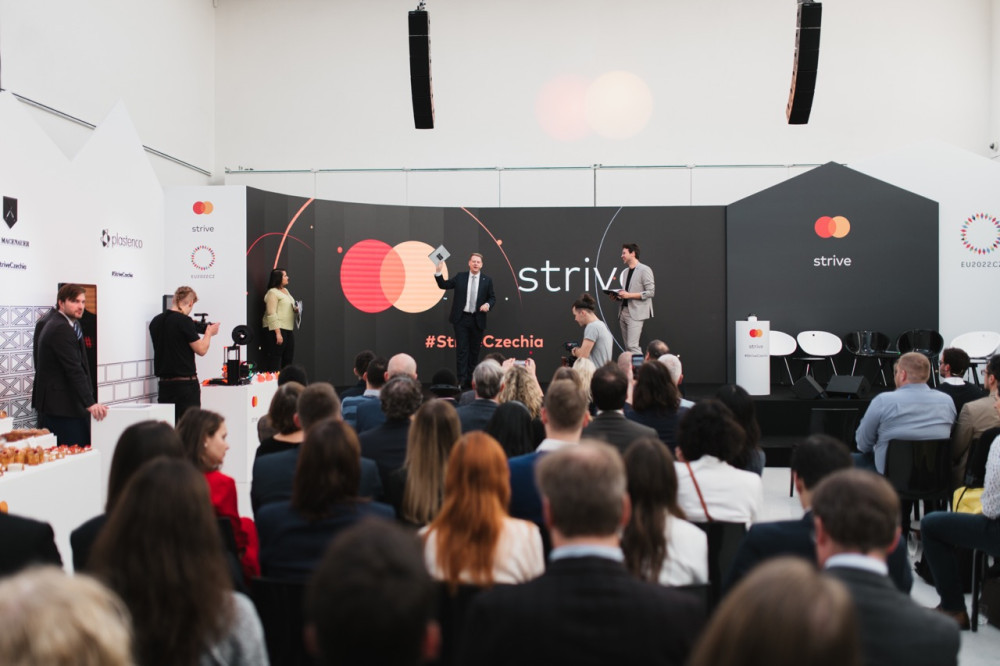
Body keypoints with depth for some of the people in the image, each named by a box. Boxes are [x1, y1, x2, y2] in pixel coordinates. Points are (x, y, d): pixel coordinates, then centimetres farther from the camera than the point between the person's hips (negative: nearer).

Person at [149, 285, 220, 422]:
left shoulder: (156, 321, 8)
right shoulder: (184, 321, -14)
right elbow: (201, 350, -11)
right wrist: (209, 332, 6)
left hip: (164, 383, 7)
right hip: (185, 383, -6)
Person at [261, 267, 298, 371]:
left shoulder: (285, 290, 18)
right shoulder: (272, 292, -8)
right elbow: (271, 314, -16)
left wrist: (295, 310, 7)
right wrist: (278, 333, -23)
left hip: (289, 329, 9)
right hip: (276, 329, -9)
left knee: (288, 360, 10)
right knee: (274, 363, -7)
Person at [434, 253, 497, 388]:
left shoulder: (487, 280, 3)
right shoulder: (460, 277, 4)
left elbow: (492, 298, 7)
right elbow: (444, 285, 9)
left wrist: (488, 305, -13)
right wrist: (439, 273, -5)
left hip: (477, 320, 1)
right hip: (461, 319, -1)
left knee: (474, 350, 8)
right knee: (461, 350, -2)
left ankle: (472, 378, 18)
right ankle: (461, 379, -1)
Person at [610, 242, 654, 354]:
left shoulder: (644, 270, -5)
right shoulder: (625, 272, 18)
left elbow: (651, 292, -12)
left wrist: (629, 295, -17)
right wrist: (617, 296, 5)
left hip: (636, 313, -8)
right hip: (624, 311, 8)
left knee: (632, 346, -17)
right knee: (627, 347, 7)